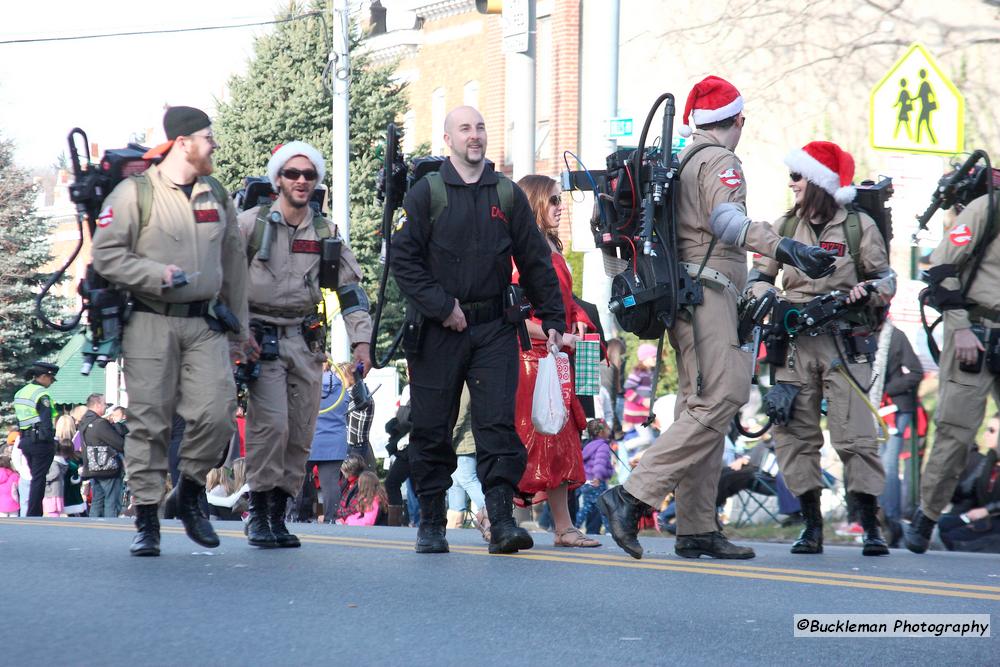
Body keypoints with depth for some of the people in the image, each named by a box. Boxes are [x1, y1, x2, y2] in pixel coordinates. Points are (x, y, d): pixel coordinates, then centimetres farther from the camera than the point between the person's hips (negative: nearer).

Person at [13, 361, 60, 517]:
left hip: (25, 440, 8)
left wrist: (24, 439, 17)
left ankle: (36, 514, 17)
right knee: (39, 479, -4)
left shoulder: (20, 393, 14)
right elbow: (47, 422, -19)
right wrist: (50, 440, -12)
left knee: (35, 478, 16)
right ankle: (33, 515, -5)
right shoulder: (41, 395, -14)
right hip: (41, 440, -8)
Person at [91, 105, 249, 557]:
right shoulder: (135, 193, -2)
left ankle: (190, 493, 13)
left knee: (216, 413, -11)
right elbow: (106, 255, -6)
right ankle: (146, 518, 6)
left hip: (205, 324, 4)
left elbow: (233, 262, 22)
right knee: (149, 422, -3)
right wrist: (157, 276, -16)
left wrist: (238, 323, 20)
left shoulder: (217, 196, 16)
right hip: (151, 322, -4)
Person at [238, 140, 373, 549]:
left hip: (306, 342, 4)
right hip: (260, 340, -4)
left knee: (300, 434, 2)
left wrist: (361, 342, 3)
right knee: (271, 424, -18)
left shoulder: (325, 233, 12)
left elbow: (351, 289, 14)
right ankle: (258, 512, -8)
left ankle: (278, 514, 11)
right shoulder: (251, 223, 0)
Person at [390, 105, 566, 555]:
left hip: (494, 329, 1)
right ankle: (431, 522, 13)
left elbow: (535, 262, 12)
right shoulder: (426, 193, 2)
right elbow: (403, 257, -3)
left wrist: (552, 320, 8)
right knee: (431, 428, 4)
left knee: (498, 424, -9)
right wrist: (442, 306, -11)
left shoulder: (508, 196, 10)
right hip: (437, 330, -1)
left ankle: (502, 519, -12)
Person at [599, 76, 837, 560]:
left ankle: (697, 529, 6)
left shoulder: (682, 161, 22)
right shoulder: (719, 160, -6)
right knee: (719, 400, -16)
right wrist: (784, 249, -36)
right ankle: (632, 497, -24)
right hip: (708, 292, -10)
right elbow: (725, 217, -25)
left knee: (701, 407, 9)